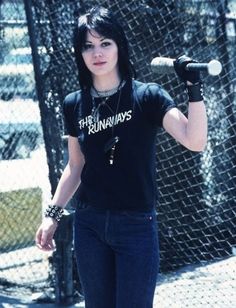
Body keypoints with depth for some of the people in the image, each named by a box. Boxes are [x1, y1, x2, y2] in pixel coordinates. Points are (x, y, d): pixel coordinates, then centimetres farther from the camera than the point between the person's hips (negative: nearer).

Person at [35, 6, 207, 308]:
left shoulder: (146, 96, -9)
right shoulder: (74, 104, 3)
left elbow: (195, 141, -21)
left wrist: (194, 88, -30)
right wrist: (52, 214, 11)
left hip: (136, 226, -3)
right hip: (89, 225, 4)